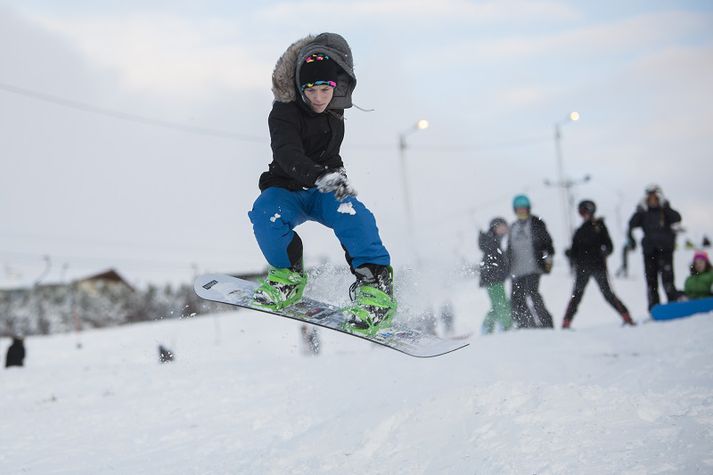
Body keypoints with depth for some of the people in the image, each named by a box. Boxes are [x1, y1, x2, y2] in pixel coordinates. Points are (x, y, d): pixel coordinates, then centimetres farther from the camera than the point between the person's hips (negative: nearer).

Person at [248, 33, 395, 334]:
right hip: (287, 190, -2)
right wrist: (320, 176, -53)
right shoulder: (284, 113, -19)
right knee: (266, 215, -33)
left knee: (349, 213, -30)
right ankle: (289, 275, -8)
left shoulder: (335, 111, -4)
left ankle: (375, 283, -25)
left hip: (327, 189, 2)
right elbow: (287, 154, -37)